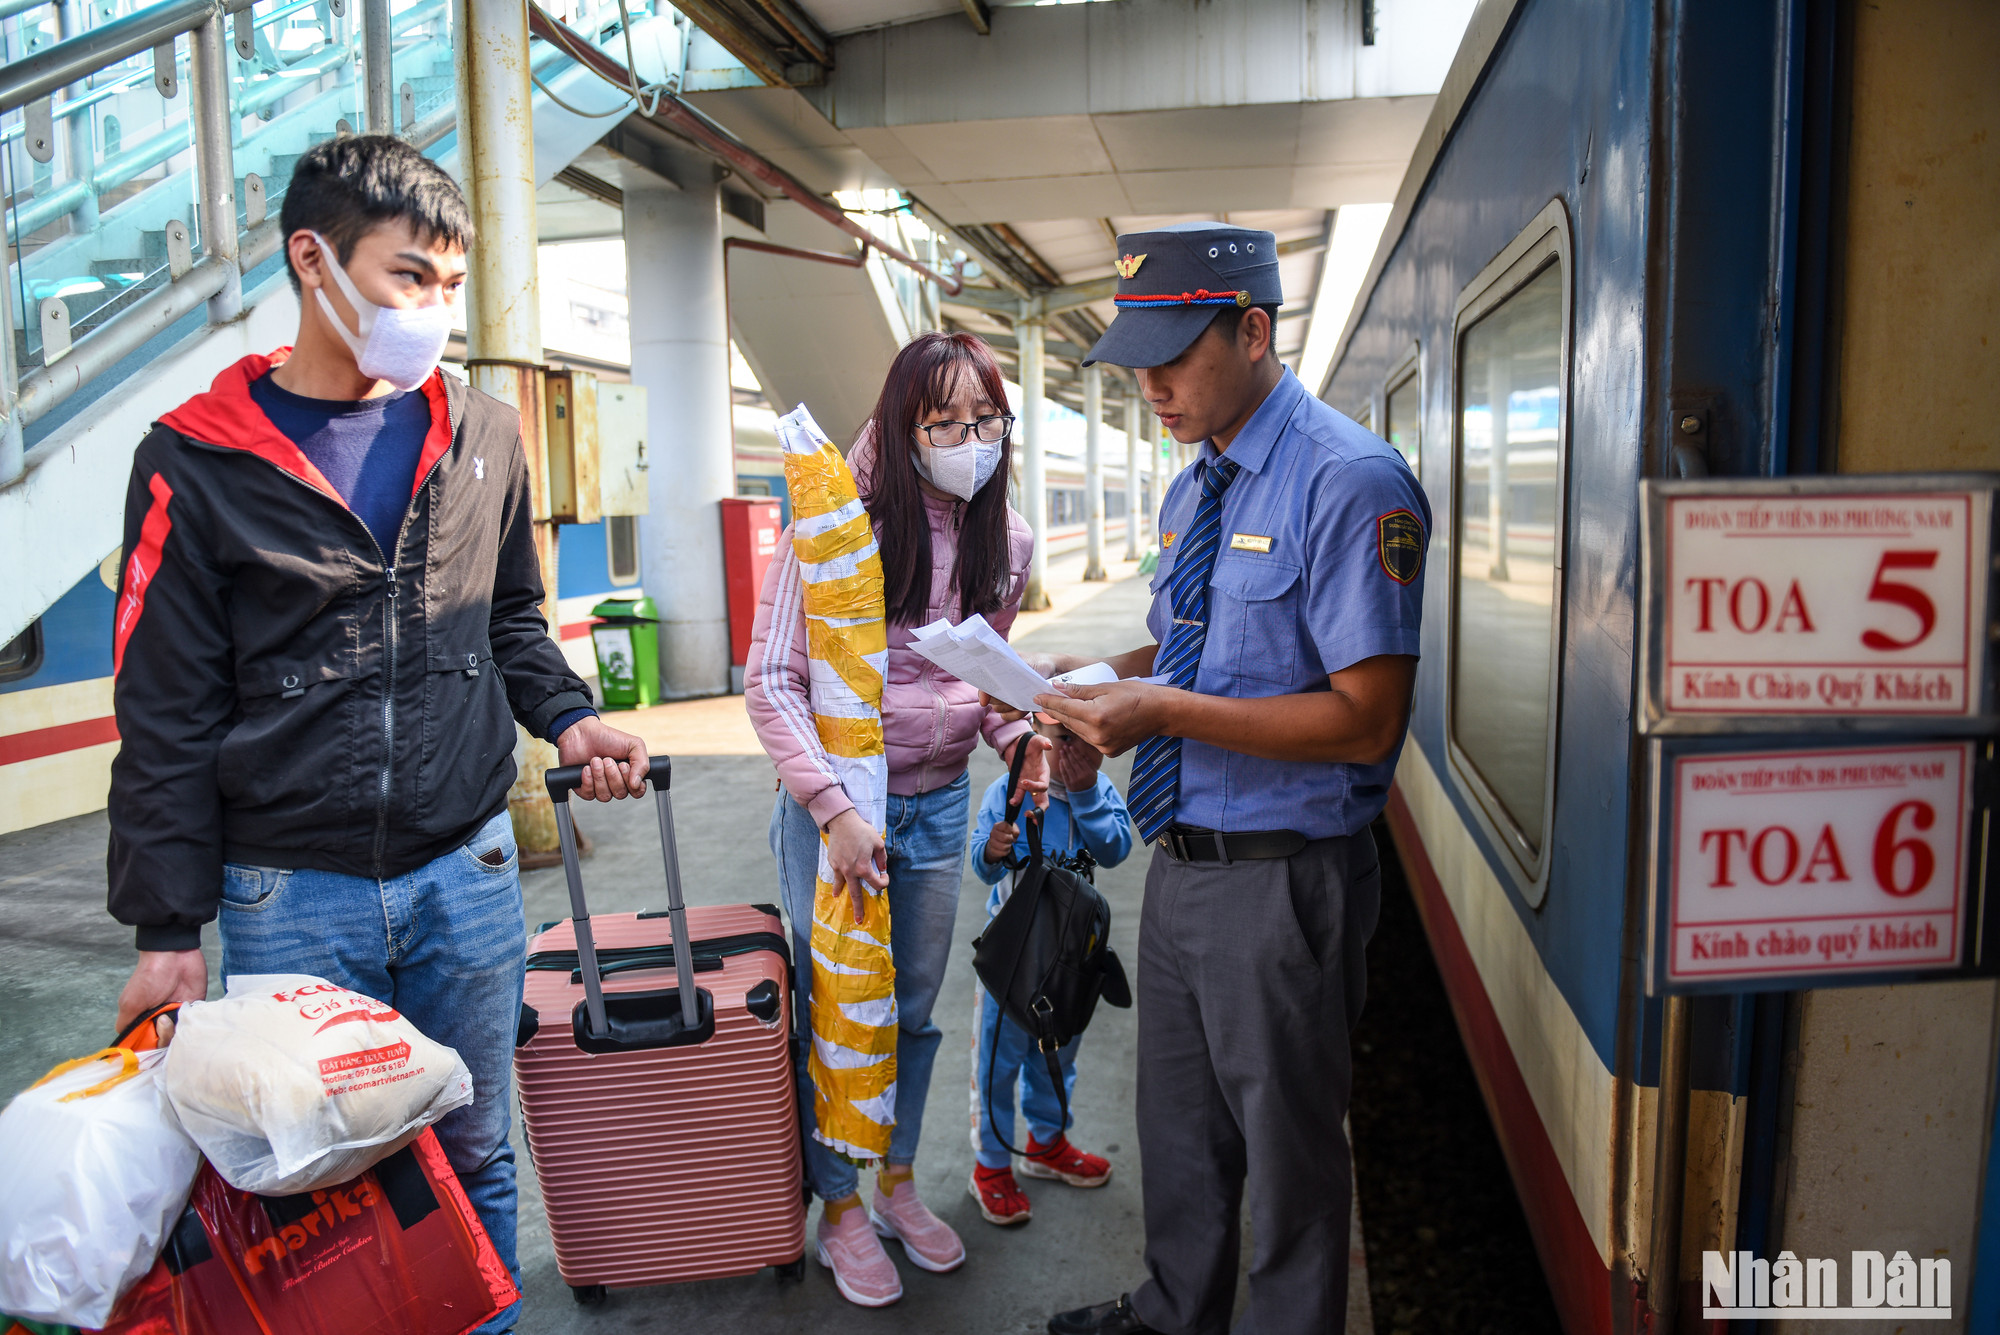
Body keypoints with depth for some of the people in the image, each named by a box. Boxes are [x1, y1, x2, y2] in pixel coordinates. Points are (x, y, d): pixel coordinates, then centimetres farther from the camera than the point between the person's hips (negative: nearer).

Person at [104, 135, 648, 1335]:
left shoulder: (483, 436, 5)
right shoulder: (200, 462, -4)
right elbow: (168, 716, -3)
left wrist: (566, 717, -2)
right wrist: (168, 927, -3)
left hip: (468, 874, 2)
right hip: (289, 896, -2)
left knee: (472, 1155, 15)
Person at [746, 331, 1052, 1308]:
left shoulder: (1007, 540, 0)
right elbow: (770, 683, -17)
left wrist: (1020, 738, -5)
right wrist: (833, 809, -23)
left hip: (941, 805, 5)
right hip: (835, 804, -5)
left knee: (914, 1008, 18)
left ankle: (898, 1186, 40)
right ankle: (840, 1213, 30)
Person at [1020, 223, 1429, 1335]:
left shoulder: (1352, 483, -18)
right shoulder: (1191, 492, 9)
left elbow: (1367, 719, -22)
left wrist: (1165, 712, -26)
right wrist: (1108, 674, 0)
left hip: (1281, 879, -8)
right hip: (1180, 864, 9)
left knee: (1286, 1147, 13)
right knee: (1177, 1126, 25)